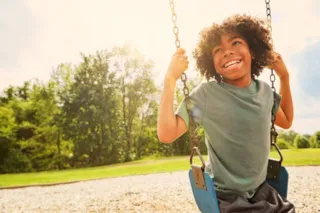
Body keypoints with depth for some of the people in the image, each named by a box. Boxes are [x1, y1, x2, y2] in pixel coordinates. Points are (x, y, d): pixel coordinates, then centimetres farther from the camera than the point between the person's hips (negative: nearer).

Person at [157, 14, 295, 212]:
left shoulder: (264, 90, -3)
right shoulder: (206, 94, -20)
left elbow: (286, 121, 15)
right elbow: (166, 134, -27)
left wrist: (284, 77, 5)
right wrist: (170, 78, -29)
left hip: (261, 190, 5)